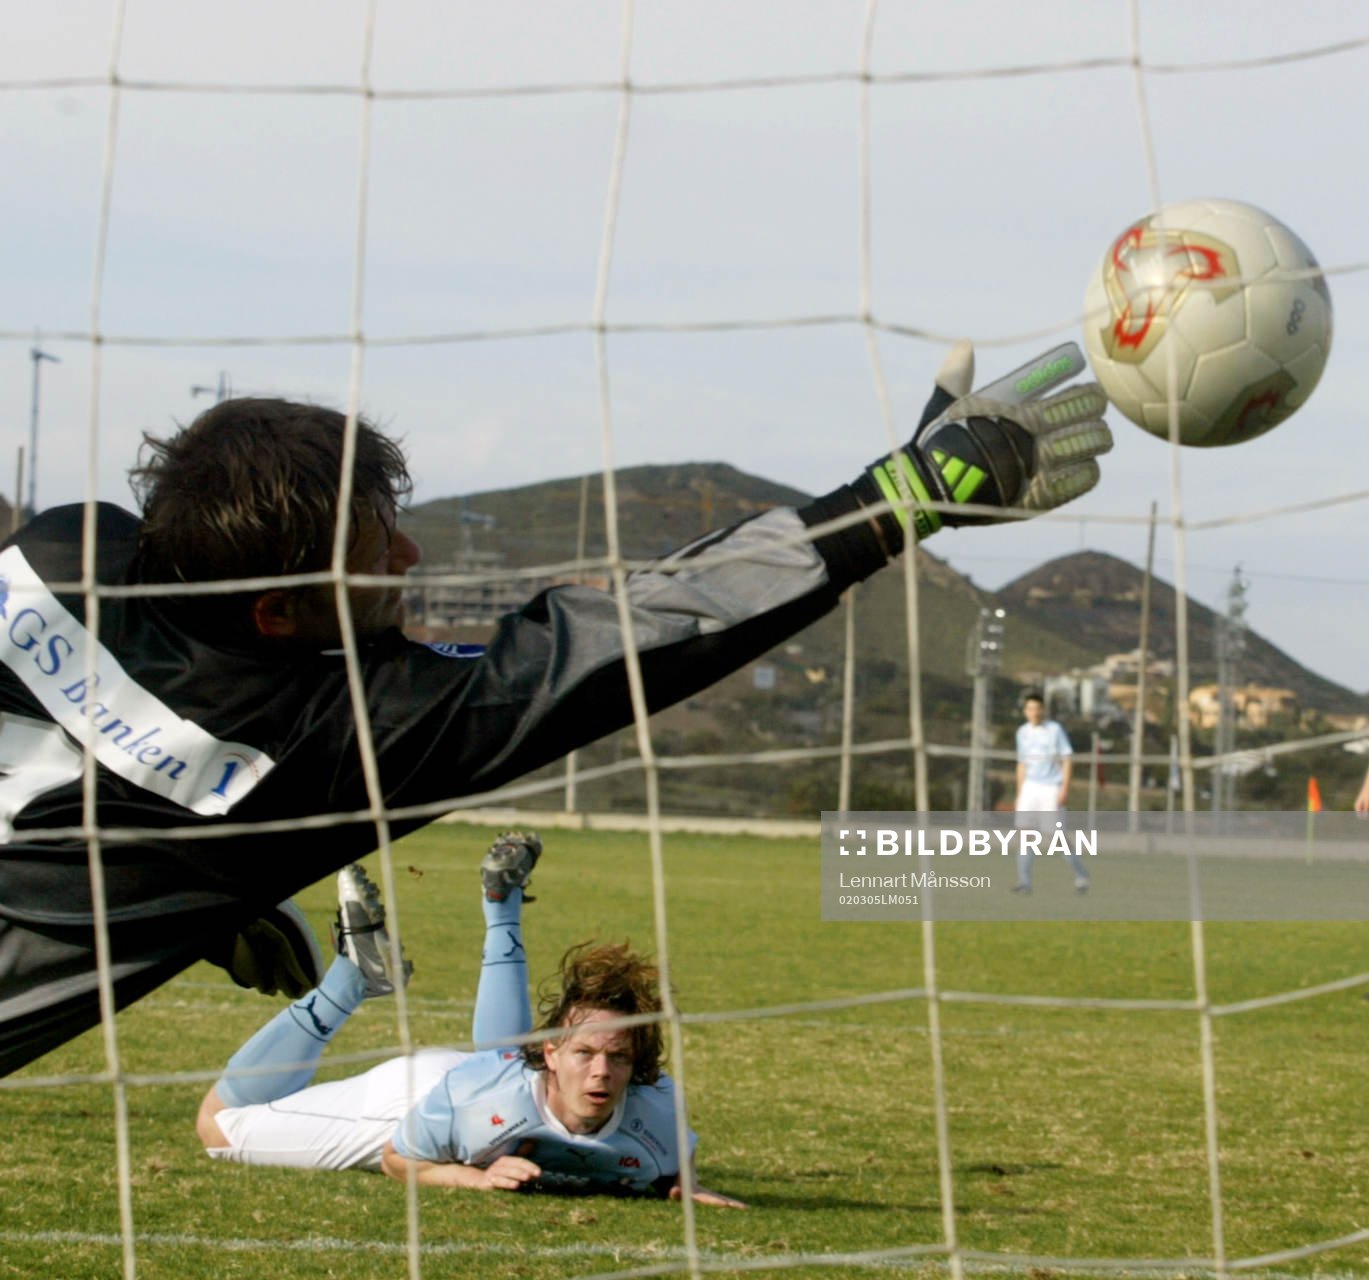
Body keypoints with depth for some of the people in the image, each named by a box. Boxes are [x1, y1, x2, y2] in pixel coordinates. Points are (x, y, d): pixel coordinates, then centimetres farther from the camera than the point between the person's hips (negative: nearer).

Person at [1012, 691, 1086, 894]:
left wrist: (1065, 789, -15)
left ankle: (1081, 875, 10)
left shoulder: (1055, 730, -4)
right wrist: (1019, 795, 16)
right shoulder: (1022, 732, 11)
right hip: (1030, 788, 5)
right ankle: (1024, 881, -7)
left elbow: (1067, 760, -6)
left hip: (1052, 789, -5)